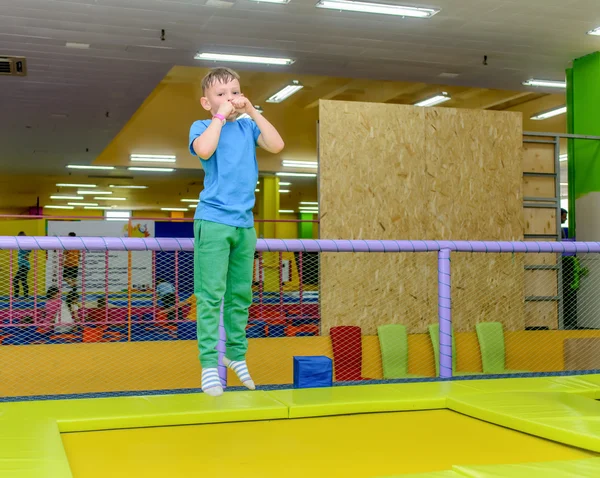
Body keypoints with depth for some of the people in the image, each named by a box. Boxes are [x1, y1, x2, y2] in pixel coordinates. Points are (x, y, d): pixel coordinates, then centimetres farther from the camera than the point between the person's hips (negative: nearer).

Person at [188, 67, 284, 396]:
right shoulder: (202, 127, 0)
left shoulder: (248, 127, 10)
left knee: (241, 294, 12)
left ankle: (236, 353, 26)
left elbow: (276, 146, -6)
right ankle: (209, 364, -1)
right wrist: (221, 115, -14)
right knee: (211, 294, -5)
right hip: (213, 222, -4)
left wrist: (253, 112, -4)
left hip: (245, 223, 5)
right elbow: (204, 149, -23)